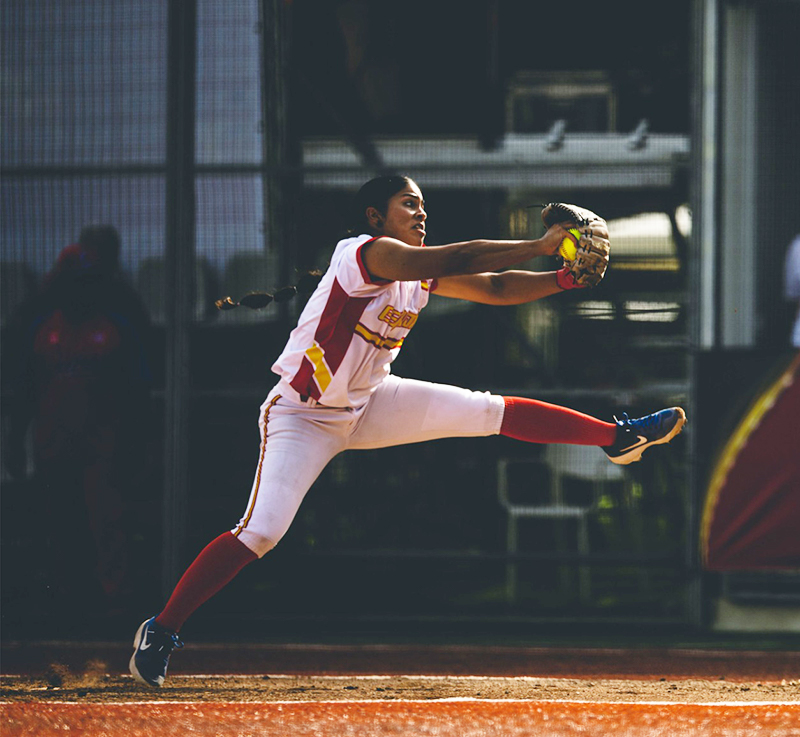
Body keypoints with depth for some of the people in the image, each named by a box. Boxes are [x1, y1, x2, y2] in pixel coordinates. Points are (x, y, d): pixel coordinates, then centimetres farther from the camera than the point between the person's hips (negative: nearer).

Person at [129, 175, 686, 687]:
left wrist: (565, 278, -15)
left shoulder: (422, 271, 2)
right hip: (301, 416, -8)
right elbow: (459, 259, -34)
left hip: (367, 405, 8)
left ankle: (615, 436, 10)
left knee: (489, 412, -1)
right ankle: (161, 632, -10)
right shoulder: (366, 253, -23)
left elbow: (493, 287, 0)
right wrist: (539, 246, -33)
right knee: (260, 534, -21)